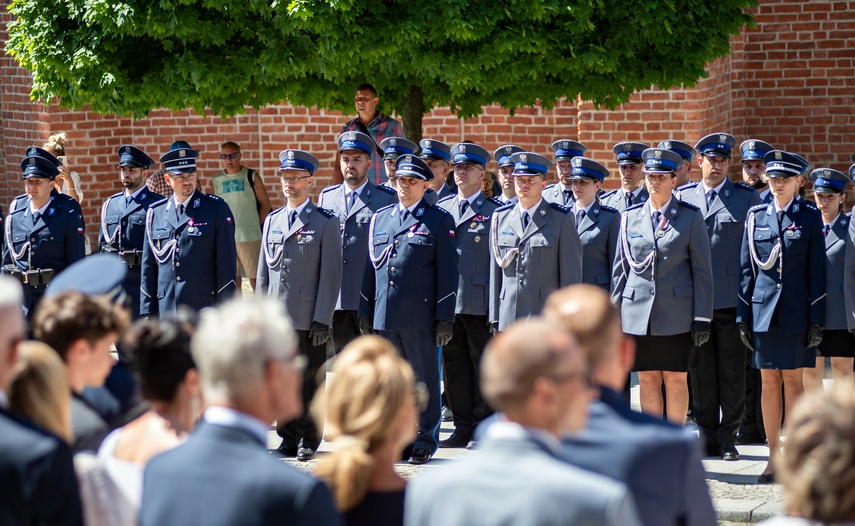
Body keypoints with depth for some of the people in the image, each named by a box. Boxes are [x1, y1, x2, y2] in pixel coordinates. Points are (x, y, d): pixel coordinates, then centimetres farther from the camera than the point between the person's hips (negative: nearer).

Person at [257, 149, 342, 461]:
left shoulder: (325, 223, -2)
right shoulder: (272, 221, 14)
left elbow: (331, 275, -6)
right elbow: (263, 272, 17)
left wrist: (322, 320, -11)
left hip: (309, 319, -5)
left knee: (308, 380, 1)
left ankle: (309, 440, 11)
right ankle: (288, 439, 16)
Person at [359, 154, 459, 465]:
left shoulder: (439, 221, 0)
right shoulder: (380, 218, 14)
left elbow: (448, 273, -3)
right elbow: (371, 267, 16)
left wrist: (445, 319, -9)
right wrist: (365, 313, 12)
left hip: (421, 317, -4)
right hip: (384, 317, 4)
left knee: (424, 380, 2)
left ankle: (425, 441, 11)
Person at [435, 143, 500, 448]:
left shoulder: (494, 211, 0)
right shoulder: (441, 209, 14)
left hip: (480, 304, -4)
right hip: (447, 302, 5)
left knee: (483, 368, 1)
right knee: (454, 366, 7)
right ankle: (463, 427, 14)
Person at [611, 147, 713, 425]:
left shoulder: (690, 217, 1)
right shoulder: (630, 217, 8)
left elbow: (702, 270, 0)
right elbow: (620, 268, 12)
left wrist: (702, 318, -5)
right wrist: (615, 314, 8)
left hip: (677, 312, -2)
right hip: (638, 311, 2)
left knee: (675, 379, 1)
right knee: (647, 379, 5)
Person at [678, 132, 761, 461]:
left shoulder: (746, 198, 4)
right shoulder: (682, 197, 10)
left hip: (731, 299, -2)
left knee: (732, 372, 2)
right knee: (700, 371, 5)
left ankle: (728, 438, 9)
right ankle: (707, 436, 13)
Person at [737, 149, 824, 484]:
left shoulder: (810, 217, 0)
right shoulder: (755, 216, 7)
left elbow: (817, 270, -1)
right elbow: (746, 268, 9)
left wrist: (816, 320, -6)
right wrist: (743, 316, 5)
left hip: (796, 313, -2)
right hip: (764, 310, 2)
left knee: (793, 381, 1)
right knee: (769, 383, 5)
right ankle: (774, 455, 11)